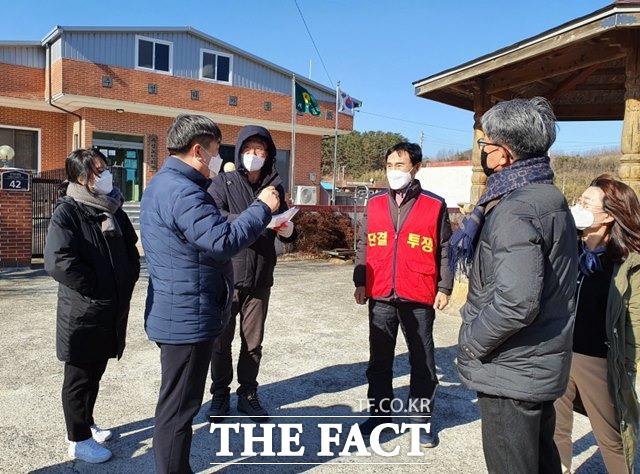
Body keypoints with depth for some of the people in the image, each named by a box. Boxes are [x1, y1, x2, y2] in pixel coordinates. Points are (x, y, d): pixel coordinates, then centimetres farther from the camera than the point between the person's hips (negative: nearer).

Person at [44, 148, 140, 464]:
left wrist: (126, 283, 4)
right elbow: (58, 262, -25)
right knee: (79, 376, 9)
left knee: (95, 373, 20)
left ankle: (86, 424, 38)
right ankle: (78, 440, 25)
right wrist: (96, 289, -18)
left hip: (112, 309, 7)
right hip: (82, 311, -7)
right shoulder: (67, 211, -14)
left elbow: (131, 251, 16)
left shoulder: (113, 209, 8)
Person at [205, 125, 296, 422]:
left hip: (260, 276, 3)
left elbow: (284, 226, 12)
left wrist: (287, 230, -12)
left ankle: (247, 395, 29)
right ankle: (220, 395, 28)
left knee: (253, 341, 13)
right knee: (221, 339, 10)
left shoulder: (274, 186, 8)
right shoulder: (224, 182, -1)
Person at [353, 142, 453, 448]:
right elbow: (363, 246, 10)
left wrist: (444, 288, -2)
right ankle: (380, 413, 28)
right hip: (380, 296, 3)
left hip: (419, 297, -2)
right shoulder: (374, 204, 6)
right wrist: (360, 282, 5)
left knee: (422, 361, 9)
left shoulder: (435, 205, -1)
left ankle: (422, 419, 24)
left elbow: (445, 250, 2)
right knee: (379, 360, 13)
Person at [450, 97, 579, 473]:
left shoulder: (515, 210, -23)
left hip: (512, 371, -9)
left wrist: (471, 343, -17)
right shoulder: (551, 198, 8)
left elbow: (515, 302, -32)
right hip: (543, 364, 9)